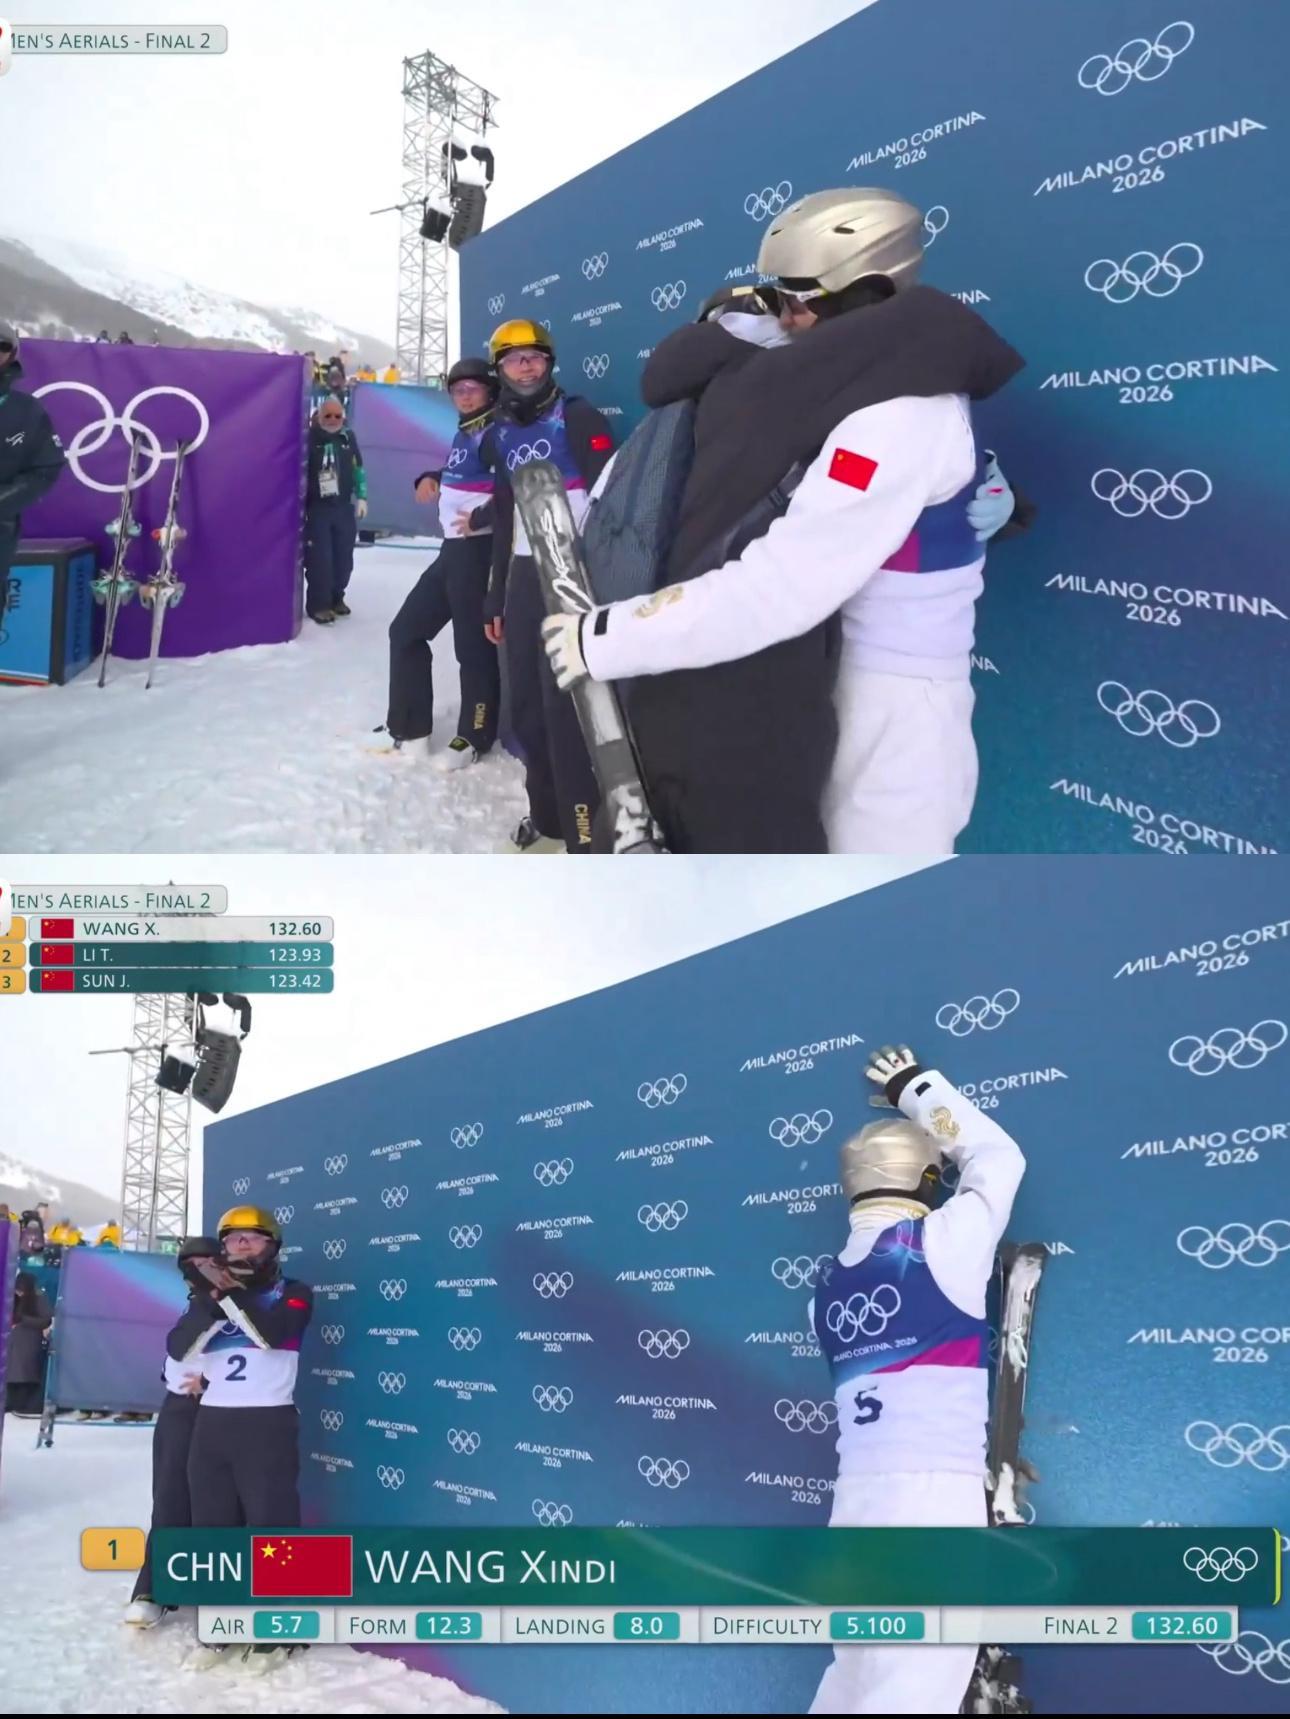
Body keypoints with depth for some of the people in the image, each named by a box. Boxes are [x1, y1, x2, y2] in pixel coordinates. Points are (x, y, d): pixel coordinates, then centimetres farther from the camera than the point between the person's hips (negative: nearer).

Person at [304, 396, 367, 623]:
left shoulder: (348, 438, 4)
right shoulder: (309, 438, -10)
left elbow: (358, 469, 13)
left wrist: (361, 496, 8)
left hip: (343, 507, 5)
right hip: (317, 508, -5)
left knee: (343, 556, 10)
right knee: (319, 558, -6)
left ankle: (336, 597, 27)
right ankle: (318, 604, 4)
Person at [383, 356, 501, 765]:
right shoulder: (464, 434, 17)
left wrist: (480, 518, -21)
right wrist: (430, 479, 16)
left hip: (480, 550, -10)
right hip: (453, 549, 10)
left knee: (474, 644, -4)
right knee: (407, 629, 13)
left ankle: (474, 737, 8)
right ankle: (408, 727, 20)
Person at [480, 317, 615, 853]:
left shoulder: (578, 418, -5)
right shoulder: (499, 436, 14)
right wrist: (495, 597, 19)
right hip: (524, 574, 7)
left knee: (566, 705, -13)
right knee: (526, 704, 8)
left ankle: (584, 833, -10)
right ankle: (546, 814, 23)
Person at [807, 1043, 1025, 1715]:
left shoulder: (826, 1287, 12)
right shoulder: (942, 1243, -5)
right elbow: (997, 1159, 11)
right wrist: (917, 1086, 21)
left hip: (855, 1496, 7)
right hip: (936, 1493, -7)